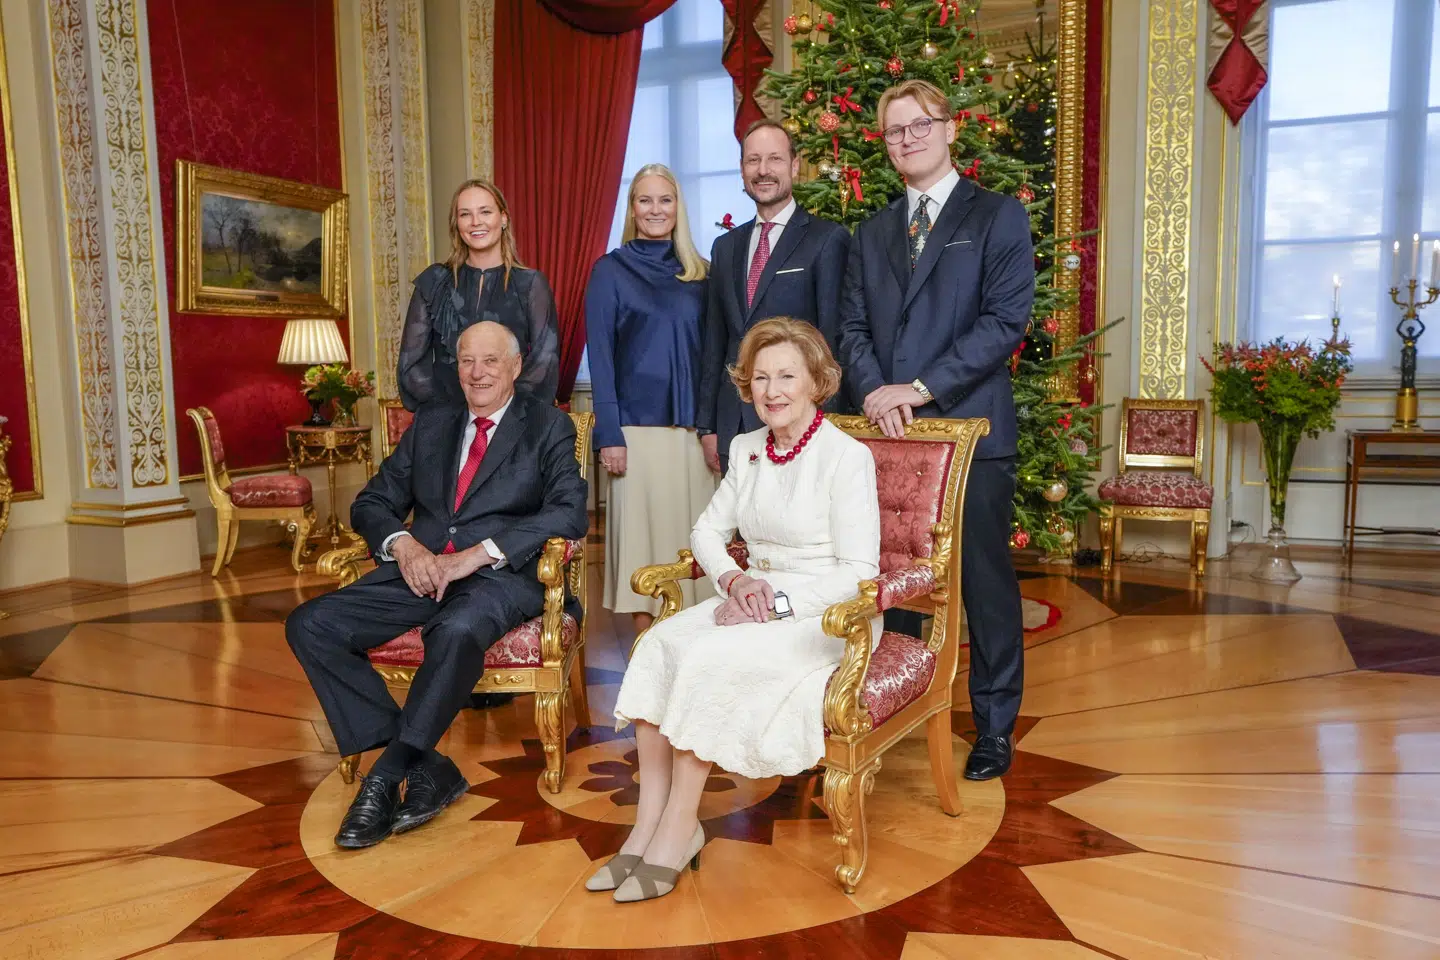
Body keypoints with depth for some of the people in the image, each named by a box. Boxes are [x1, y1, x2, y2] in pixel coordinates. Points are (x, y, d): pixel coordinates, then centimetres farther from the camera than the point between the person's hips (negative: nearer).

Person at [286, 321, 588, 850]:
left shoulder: (548, 427, 7)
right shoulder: (430, 424, 21)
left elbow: (570, 512, -9)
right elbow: (371, 503, 17)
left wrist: (478, 553, -18)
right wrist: (402, 544, -7)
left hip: (500, 577, -5)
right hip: (419, 570, 5)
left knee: (458, 630, -39)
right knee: (309, 625, -16)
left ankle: (386, 776, -19)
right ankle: (426, 767, -16)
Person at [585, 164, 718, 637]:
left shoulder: (698, 273, 12)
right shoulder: (611, 270, 3)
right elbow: (600, 355, -2)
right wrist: (609, 434, -10)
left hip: (692, 424, 3)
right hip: (637, 422, -3)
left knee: (692, 528, 4)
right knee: (643, 526, -1)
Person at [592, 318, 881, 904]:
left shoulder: (847, 456, -11)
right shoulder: (746, 449, 10)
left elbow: (859, 572, -14)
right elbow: (708, 530, 14)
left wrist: (776, 603, -20)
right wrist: (732, 580, -7)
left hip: (825, 616, -6)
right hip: (754, 601, 7)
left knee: (708, 659, -29)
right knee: (658, 643, -20)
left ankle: (679, 832, -14)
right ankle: (649, 827, -17)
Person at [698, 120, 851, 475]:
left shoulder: (829, 239, -2)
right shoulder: (726, 246, 15)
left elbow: (833, 336, -7)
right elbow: (715, 341, 16)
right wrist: (707, 426, 11)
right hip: (734, 427, 5)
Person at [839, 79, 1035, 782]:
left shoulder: (998, 217, 3)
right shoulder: (871, 234, 19)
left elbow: (1005, 321, -8)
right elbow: (853, 327, 11)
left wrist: (922, 388, -15)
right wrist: (875, 392, -9)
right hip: (890, 431, 4)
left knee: (985, 582, 3)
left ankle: (995, 726, 17)